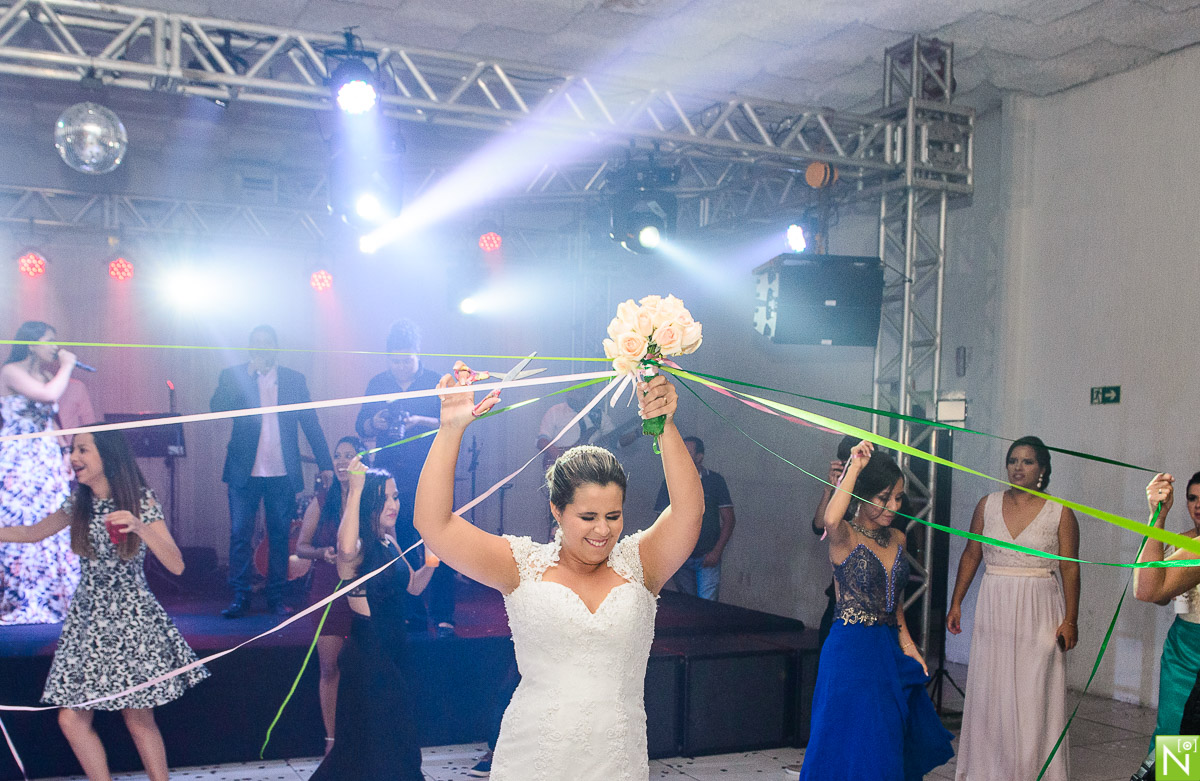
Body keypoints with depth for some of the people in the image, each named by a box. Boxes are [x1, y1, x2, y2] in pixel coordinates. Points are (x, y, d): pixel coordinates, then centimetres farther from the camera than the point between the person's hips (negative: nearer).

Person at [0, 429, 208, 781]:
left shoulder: (142, 501, -8)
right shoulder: (79, 504, 5)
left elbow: (176, 566, -15)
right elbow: (31, 533, 19)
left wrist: (141, 527, -28)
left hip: (130, 620, -5)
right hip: (87, 619, 5)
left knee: (138, 719, 0)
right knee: (71, 719, 0)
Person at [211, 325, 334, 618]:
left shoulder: (294, 379, 8)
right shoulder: (233, 376, 5)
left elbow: (310, 423, 8)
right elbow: (217, 407, -12)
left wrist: (325, 464, 3)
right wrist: (248, 375, -16)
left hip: (283, 473, 1)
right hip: (244, 472, -1)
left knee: (280, 536, 5)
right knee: (240, 535, 0)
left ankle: (276, 597, 15)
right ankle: (240, 597, 8)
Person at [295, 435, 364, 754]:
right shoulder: (322, 503, 6)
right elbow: (301, 546, 9)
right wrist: (323, 553, -11)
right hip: (328, 593, 1)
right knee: (330, 667, 2)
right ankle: (331, 739, 11)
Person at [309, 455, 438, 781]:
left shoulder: (389, 542, 9)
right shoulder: (359, 547, -17)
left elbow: (413, 586, 18)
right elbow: (346, 549, -43)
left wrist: (430, 563, -3)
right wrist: (355, 489, -39)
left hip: (392, 650, 9)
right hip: (366, 652, -8)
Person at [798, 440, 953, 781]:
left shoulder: (896, 539, 10)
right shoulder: (845, 536, -12)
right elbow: (830, 520, -38)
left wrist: (907, 645, 9)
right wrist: (854, 467, -29)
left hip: (889, 649, 7)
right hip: (851, 648, -7)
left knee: (898, 744, 13)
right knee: (858, 744, 0)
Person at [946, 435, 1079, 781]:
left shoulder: (1060, 513, -2)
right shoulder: (988, 505, 6)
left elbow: (1070, 569, -3)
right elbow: (970, 555, 10)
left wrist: (1070, 620, -7)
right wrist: (956, 603, 8)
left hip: (1039, 613, -3)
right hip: (994, 608, 3)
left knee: (1034, 696, -1)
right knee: (989, 691, 6)